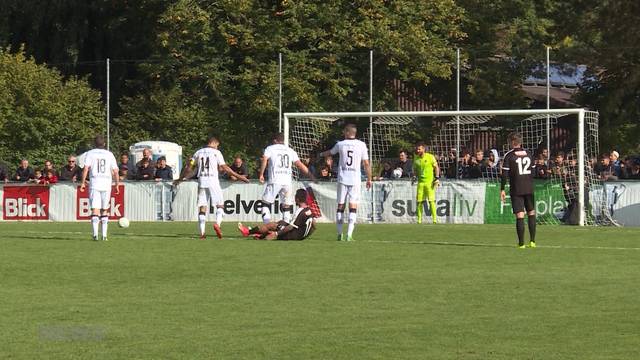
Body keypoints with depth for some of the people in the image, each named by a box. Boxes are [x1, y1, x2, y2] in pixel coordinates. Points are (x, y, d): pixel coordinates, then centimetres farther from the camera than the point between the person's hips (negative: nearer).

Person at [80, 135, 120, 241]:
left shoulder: (90, 153, 4)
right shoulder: (109, 154, 10)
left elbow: (86, 168, -7)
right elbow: (115, 171, 7)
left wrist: (83, 182, -5)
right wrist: (117, 185, 14)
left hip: (94, 183, -2)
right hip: (106, 184, 2)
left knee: (95, 209, -5)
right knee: (104, 210, 12)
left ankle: (95, 234, -18)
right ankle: (104, 235, 9)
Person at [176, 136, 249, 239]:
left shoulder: (198, 153, 12)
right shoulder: (216, 152, 2)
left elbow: (188, 168, 13)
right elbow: (224, 168, -2)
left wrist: (180, 179, 26)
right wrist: (238, 176, 4)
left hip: (201, 181, 3)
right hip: (213, 180, -3)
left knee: (202, 207, 4)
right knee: (219, 205, 3)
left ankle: (202, 233, -2)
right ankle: (217, 223, -23)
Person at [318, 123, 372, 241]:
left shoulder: (340, 144, 1)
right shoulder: (361, 145, -2)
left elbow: (329, 153, 22)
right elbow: (366, 164, -1)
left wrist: (321, 154, 43)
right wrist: (369, 179, 9)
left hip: (342, 179, 1)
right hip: (355, 180, -1)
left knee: (340, 206, 9)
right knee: (353, 206, -2)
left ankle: (339, 234, 12)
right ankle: (349, 234, -12)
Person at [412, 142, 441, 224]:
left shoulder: (430, 157, -4)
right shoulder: (416, 159, 9)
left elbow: (436, 167, 1)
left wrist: (437, 178, -7)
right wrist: (415, 176, 4)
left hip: (430, 182, -4)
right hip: (420, 182, 4)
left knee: (431, 200, -10)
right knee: (419, 201, 1)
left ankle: (434, 219, -7)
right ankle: (419, 220, 7)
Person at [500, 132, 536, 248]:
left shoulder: (509, 155, -5)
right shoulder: (528, 154, 9)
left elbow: (505, 174, -8)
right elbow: (533, 170, 12)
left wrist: (502, 189, -4)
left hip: (516, 190, -4)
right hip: (529, 189, 4)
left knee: (520, 215, -4)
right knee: (531, 213, 14)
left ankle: (521, 243, -6)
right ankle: (532, 240, 11)